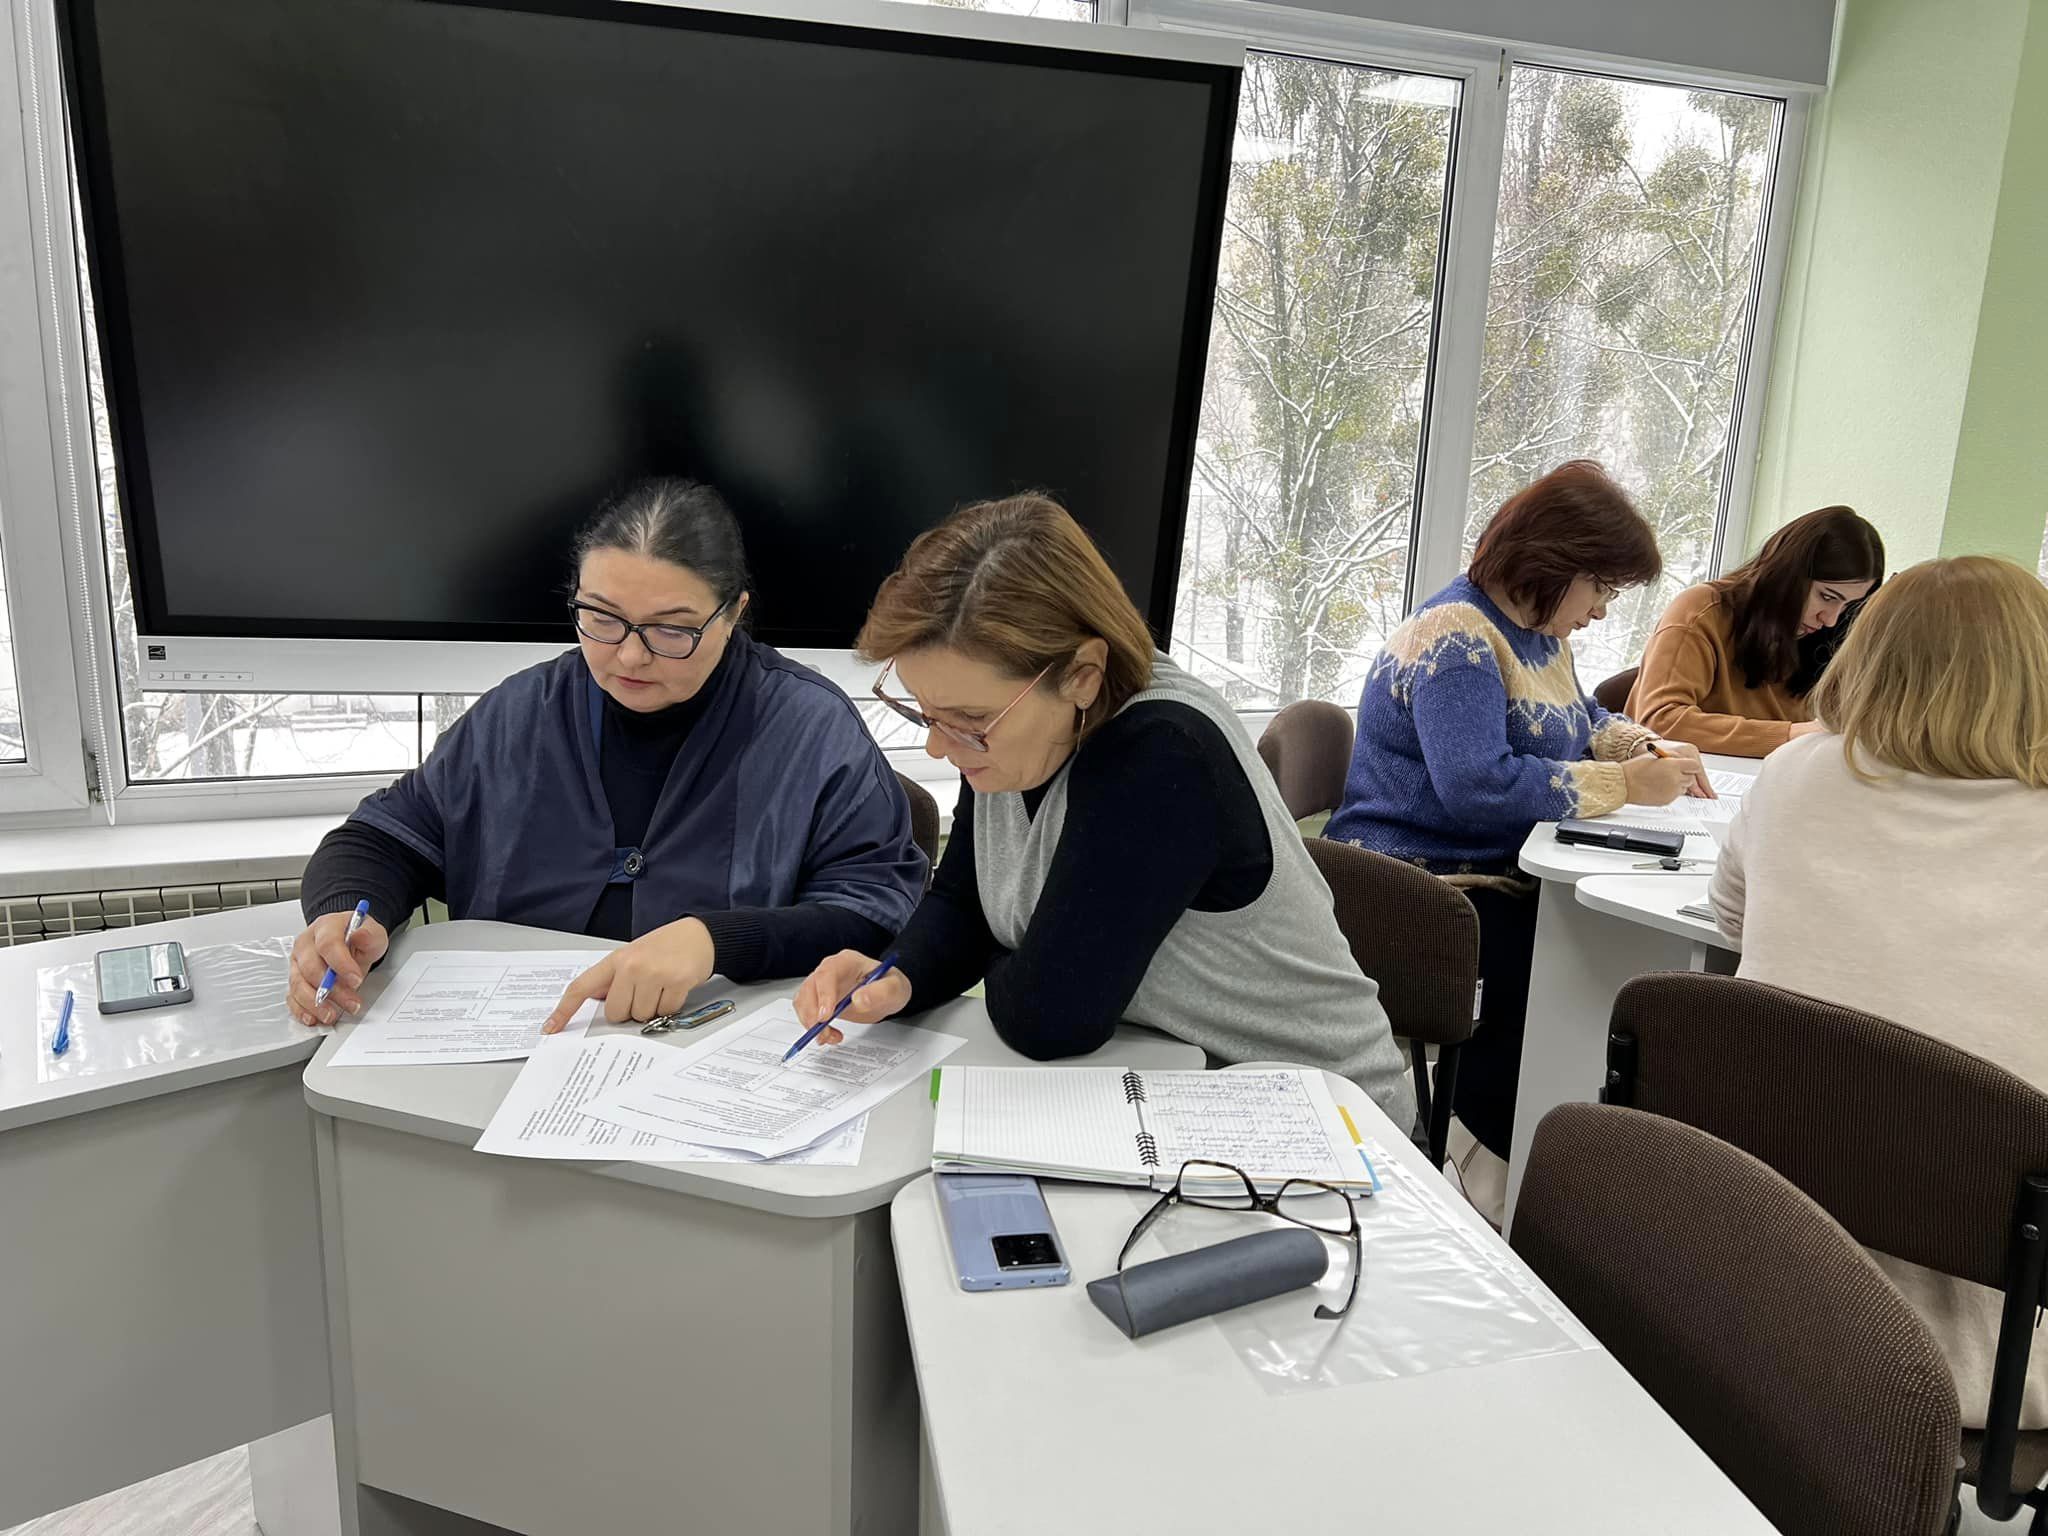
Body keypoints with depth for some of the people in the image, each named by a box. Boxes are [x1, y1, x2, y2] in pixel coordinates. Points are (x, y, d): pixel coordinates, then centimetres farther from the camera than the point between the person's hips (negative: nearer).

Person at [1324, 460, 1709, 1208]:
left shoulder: (1537, 632, 15)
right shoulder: (1457, 638, -15)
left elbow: (1582, 724, 31)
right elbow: (1479, 784, -28)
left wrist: (1651, 752, 9)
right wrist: (1625, 785, -19)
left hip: (1498, 877, 9)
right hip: (1417, 893, -9)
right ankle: (1483, 1179, -9)